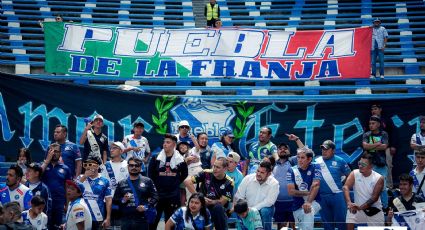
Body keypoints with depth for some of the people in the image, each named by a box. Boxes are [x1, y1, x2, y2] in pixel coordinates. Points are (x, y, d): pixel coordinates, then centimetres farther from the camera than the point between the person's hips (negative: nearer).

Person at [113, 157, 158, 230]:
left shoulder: (147, 181, 6)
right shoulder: (121, 183, 13)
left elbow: (154, 197, 1)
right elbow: (115, 200, 13)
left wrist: (146, 206, -14)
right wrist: (123, 200, -8)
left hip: (142, 219, -2)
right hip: (126, 220, 2)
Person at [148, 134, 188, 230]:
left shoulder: (180, 160, 2)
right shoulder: (156, 158, -1)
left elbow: (184, 175, 16)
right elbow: (150, 175, 3)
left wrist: (176, 184, 9)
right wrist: (154, 187, 0)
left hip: (173, 197, 1)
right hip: (157, 195, -1)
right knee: (152, 222, 0)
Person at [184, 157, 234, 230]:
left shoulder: (229, 183, -6)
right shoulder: (206, 174, -5)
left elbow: (221, 202, -8)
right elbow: (187, 181, -10)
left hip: (219, 210, -1)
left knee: (218, 207, -34)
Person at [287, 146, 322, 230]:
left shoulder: (315, 168, -6)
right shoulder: (292, 171, -1)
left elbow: (315, 186, -18)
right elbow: (291, 191, -8)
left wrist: (308, 202, -32)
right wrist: (308, 193, -17)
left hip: (313, 202, -3)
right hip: (297, 205, 3)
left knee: (308, 211, -35)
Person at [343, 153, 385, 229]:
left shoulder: (379, 178, -14)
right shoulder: (354, 173, -9)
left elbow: (374, 197, -19)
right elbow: (346, 187, -22)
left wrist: (360, 207, -32)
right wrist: (349, 202, -40)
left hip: (374, 210, -1)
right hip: (358, 207, 1)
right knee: (349, 224, -20)